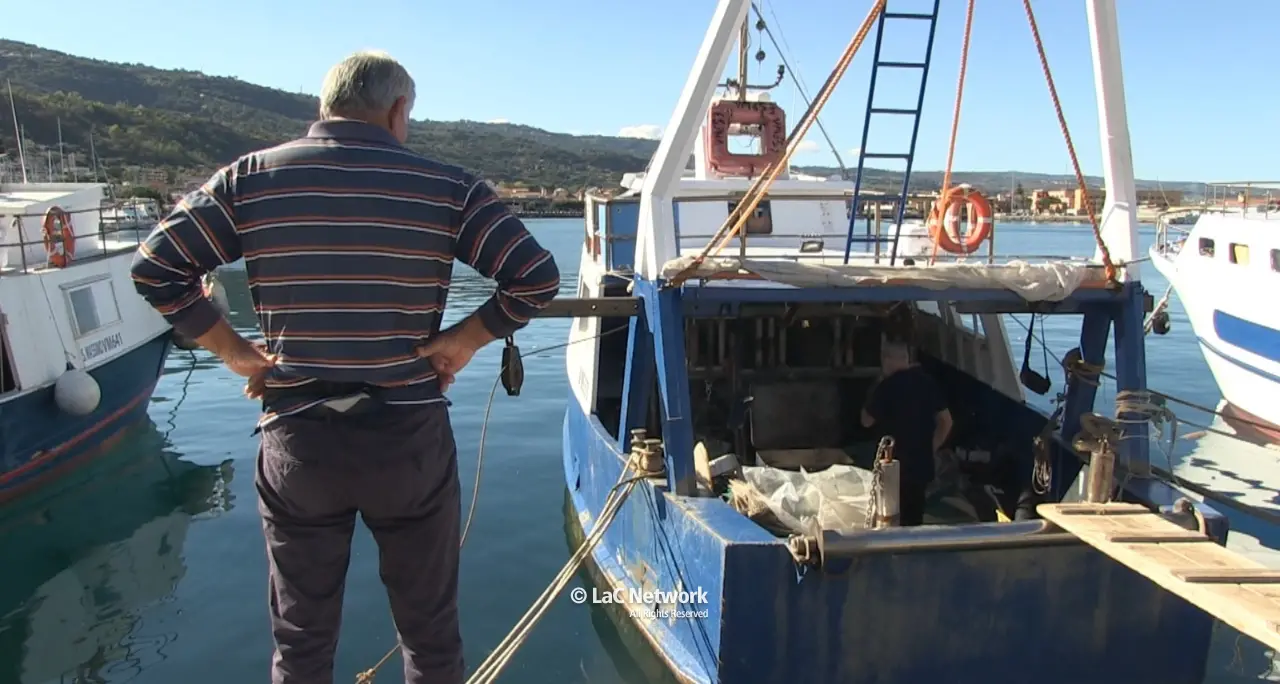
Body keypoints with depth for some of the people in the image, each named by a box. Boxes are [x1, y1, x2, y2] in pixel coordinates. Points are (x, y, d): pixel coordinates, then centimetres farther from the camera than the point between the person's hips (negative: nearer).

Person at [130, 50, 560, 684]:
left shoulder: (251, 176, 0)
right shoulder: (447, 186, -5)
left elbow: (154, 267, -2)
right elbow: (537, 276, -10)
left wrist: (233, 350, 2)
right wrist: (466, 338, -2)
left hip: (296, 441, 2)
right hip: (410, 440, -1)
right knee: (430, 633, 17)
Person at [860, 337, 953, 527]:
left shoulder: (887, 386, -15)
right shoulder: (927, 381, 2)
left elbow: (866, 421, -1)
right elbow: (946, 422, 7)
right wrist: (930, 448, 16)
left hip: (895, 467, -6)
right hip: (922, 464, 6)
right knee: (914, 519, 18)